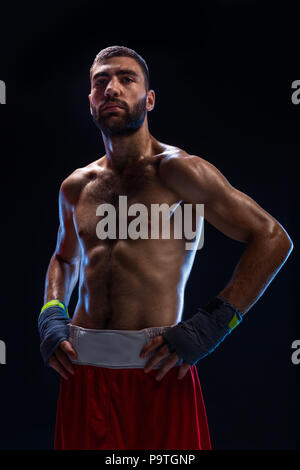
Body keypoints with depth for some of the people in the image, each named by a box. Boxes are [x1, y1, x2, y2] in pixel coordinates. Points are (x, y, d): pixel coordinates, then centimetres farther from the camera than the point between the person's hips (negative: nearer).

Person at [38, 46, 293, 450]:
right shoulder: (75, 187, 12)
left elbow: (273, 239, -6)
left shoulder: (176, 171, -5)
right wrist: (51, 316, 9)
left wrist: (210, 326, -13)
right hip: (84, 368, 5)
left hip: (157, 371, -4)